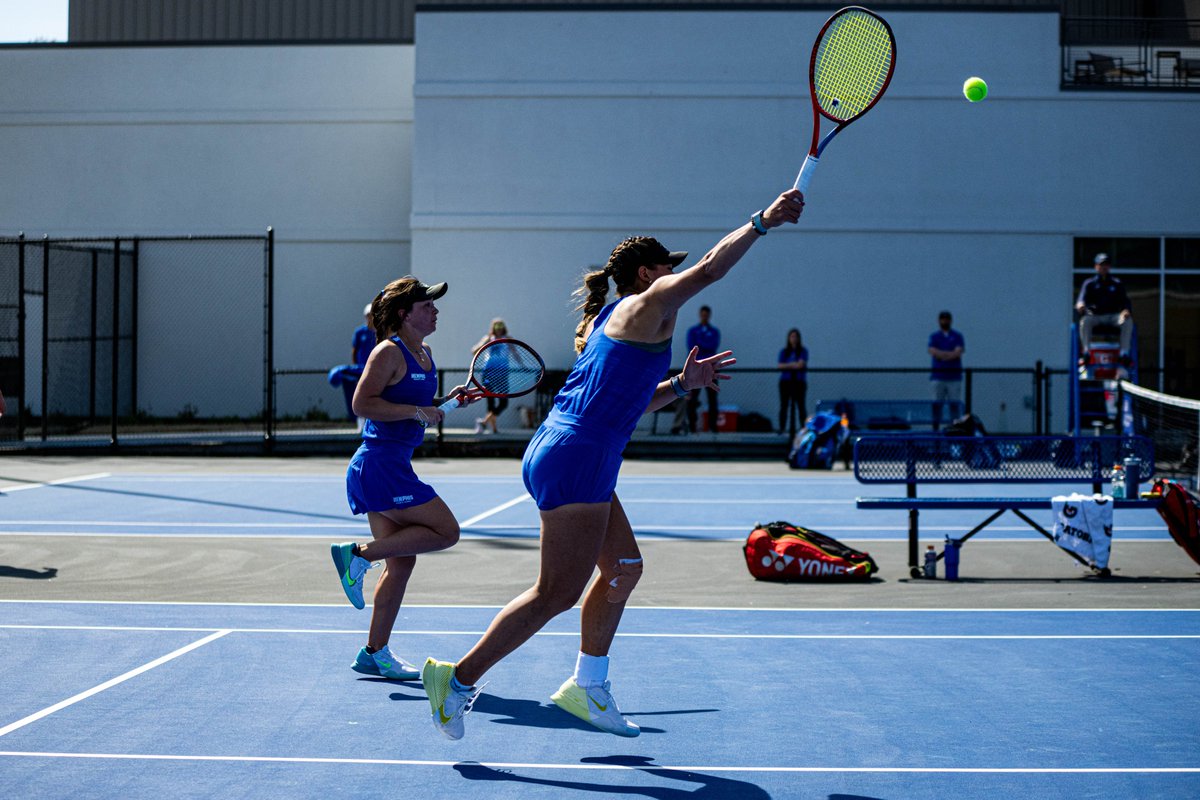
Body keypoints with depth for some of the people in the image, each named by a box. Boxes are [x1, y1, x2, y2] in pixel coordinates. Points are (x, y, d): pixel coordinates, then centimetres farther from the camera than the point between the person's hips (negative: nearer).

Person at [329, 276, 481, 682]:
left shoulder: (424, 354, 16)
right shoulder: (389, 352, -11)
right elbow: (362, 403, -18)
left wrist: (447, 401, 11)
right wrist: (416, 411, -19)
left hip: (392, 466, 9)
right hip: (380, 464, -9)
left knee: (401, 561, 9)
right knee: (445, 531, -9)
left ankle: (375, 652, 15)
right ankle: (358, 553, -4)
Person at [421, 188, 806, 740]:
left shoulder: (610, 319, 22)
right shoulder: (650, 305, -4)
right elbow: (709, 270, -17)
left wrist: (683, 383, 20)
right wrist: (762, 221, -13)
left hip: (559, 452, 10)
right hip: (576, 461, -10)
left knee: (623, 566, 18)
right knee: (557, 593, -6)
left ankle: (587, 686, 24)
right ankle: (458, 678, -2)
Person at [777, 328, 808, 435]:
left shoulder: (803, 351, 5)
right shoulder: (784, 352, 11)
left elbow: (801, 364, -9)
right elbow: (780, 366, -1)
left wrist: (788, 365, -5)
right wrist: (793, 365, -12)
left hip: (799, 381, -2)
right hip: (785, 381, 2)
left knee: (800, 405, -6)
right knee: (784, 405, -2)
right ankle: (782, 428, -2)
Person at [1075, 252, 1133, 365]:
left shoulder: (1116, 283, 18)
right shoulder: (1089, 283, 14)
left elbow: (1125, 300, 10)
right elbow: (1082, 297, 0)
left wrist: (1127, 310, -14)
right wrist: (1080, 305, -27)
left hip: (1113, 316, 1)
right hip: (1095, 316, -1)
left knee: (1128, 321, -29)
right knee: (1085, 321, -35)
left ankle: (1125, 353, -30)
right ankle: (1086, 352, -36)